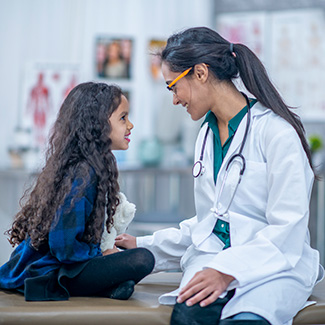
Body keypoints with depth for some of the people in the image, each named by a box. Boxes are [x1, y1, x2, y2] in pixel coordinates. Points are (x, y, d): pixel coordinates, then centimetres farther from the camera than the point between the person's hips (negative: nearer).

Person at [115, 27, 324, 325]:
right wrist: (143, 246, 25)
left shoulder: (276, 131, -6)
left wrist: (228, 271, -23)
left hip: (274, 264, -4)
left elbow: (287, 227, -13)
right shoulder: (207, 134, 19)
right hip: (211, 257, 5)